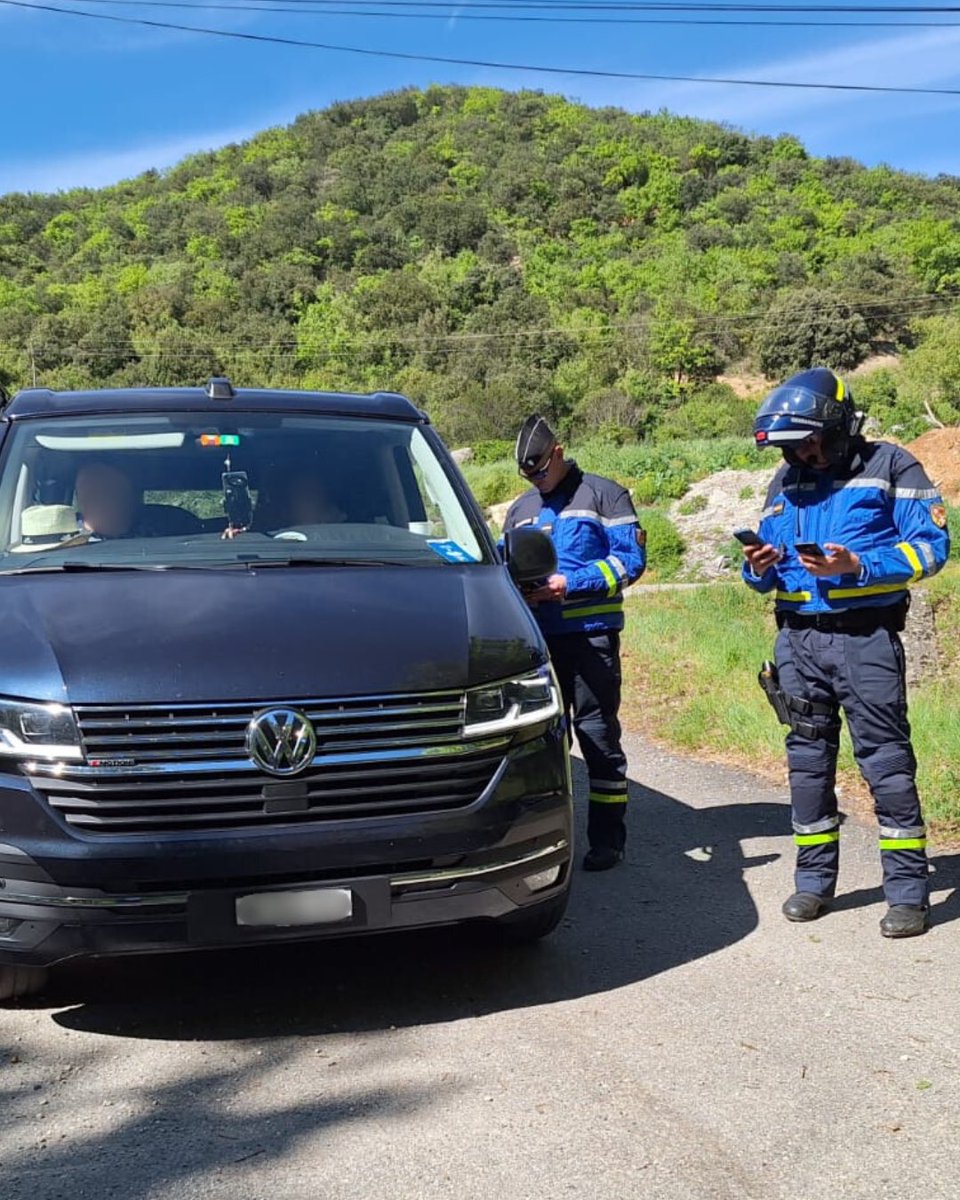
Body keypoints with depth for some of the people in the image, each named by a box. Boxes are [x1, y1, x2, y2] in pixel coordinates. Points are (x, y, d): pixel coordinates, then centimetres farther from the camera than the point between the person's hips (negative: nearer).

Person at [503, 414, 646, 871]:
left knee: (598, 733, -3)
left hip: (591, 633, -6)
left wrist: (570, 584, -17)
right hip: (539, 637, 6)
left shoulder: (603, 495, 0)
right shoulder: (520, 510, 18)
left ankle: (607, 839, 5)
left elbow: (630, 558, -8)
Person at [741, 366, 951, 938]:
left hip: (866, 638, -5)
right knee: (808, 760, 10)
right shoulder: (786, 481, 14)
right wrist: (760, 568, -5)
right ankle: (815, 880, 21)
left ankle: (908, 890, 5)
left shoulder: (890, 466, -2)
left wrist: (857, 565, -20)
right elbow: (769, 572, 19)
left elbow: (932, 544, -9)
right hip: (798, 639, 5)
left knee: (886, 761, -3)